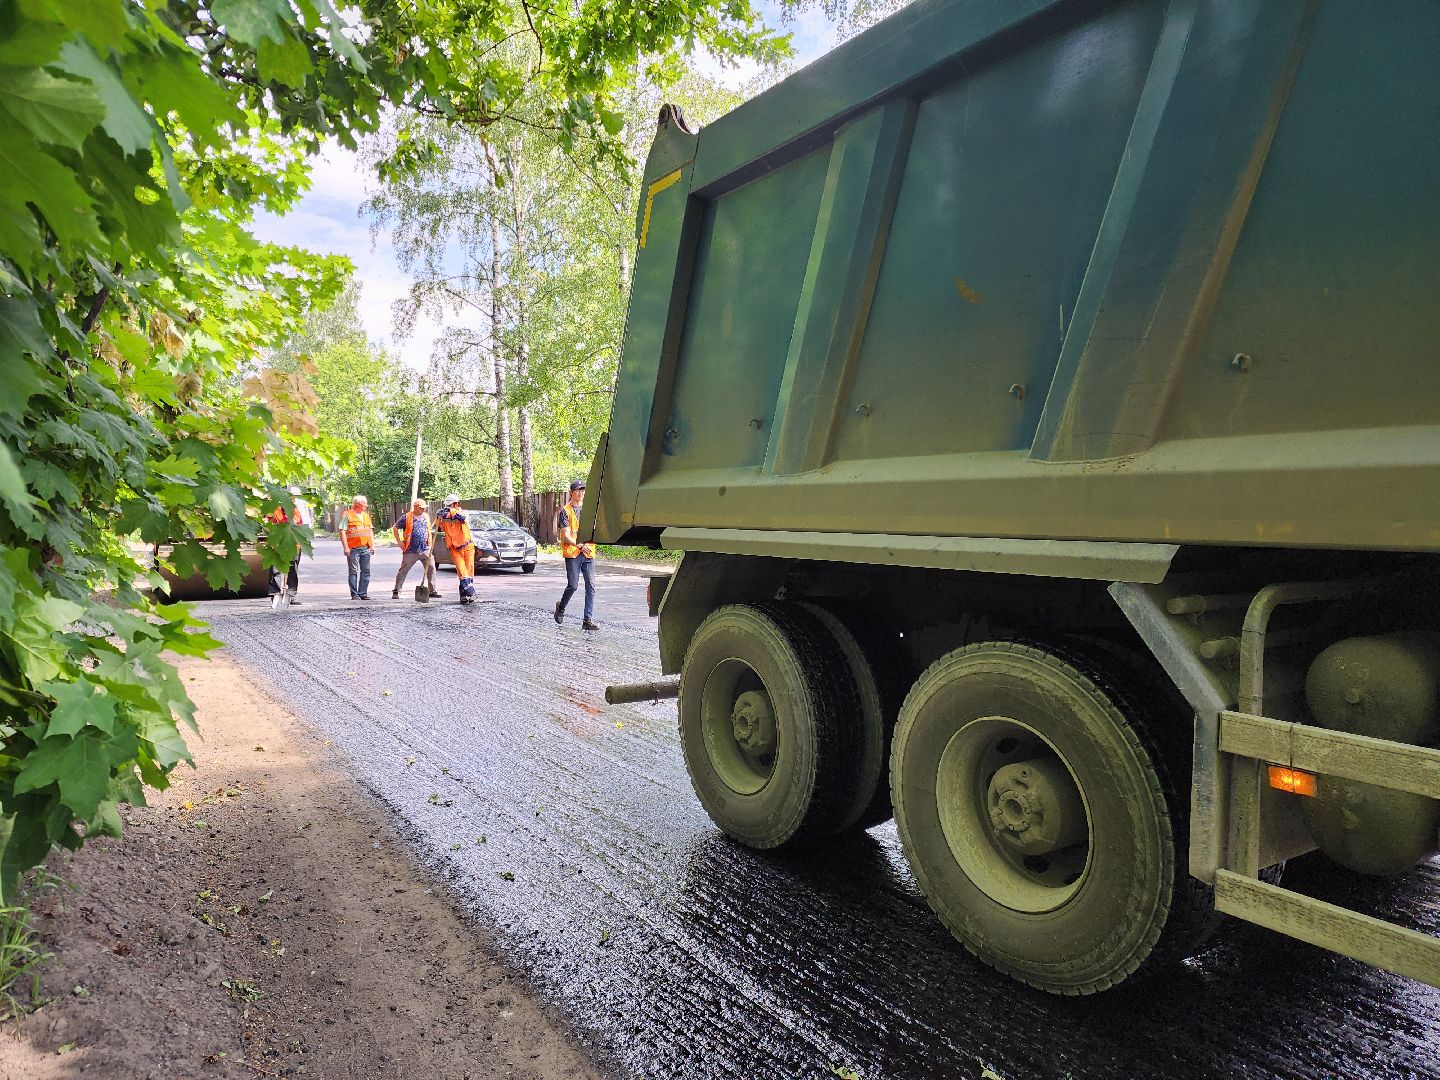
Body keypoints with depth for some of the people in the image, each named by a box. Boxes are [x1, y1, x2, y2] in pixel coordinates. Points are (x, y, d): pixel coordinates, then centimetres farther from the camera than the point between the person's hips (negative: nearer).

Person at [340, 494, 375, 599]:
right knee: (353, 572, -1)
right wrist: (345, 547, -13)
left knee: (366, 571, 6)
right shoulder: (347, 515, -2)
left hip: (366, 548, 6)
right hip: (353, 549, -6)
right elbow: (342, 532, -7)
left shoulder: (366, 515, 18)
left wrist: (373, 545, 13)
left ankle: (363, 593, 13)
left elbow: (370, 531, 21)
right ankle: (354, 594, 3)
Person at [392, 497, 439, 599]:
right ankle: (396, 592, 8)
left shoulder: (426, 516, 10)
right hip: (411, 551, -4)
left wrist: (430, 544, 15)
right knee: (403, 571, 1)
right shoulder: (407, 517, -5)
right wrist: (399, 542, -2)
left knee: (431, 569, 1)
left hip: (425, 550, 4)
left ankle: (432, 591, 9)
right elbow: (395, 528, 2)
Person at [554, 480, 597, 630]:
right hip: (572, 553, -4)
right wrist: (580, 545, -22)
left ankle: (588, 620, 0)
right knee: (573, 585, -4)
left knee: (591, 586, -3)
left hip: (589, 553, 4)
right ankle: (561, 607, 26)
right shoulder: (565, 511, 1)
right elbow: (566, 536, -7)